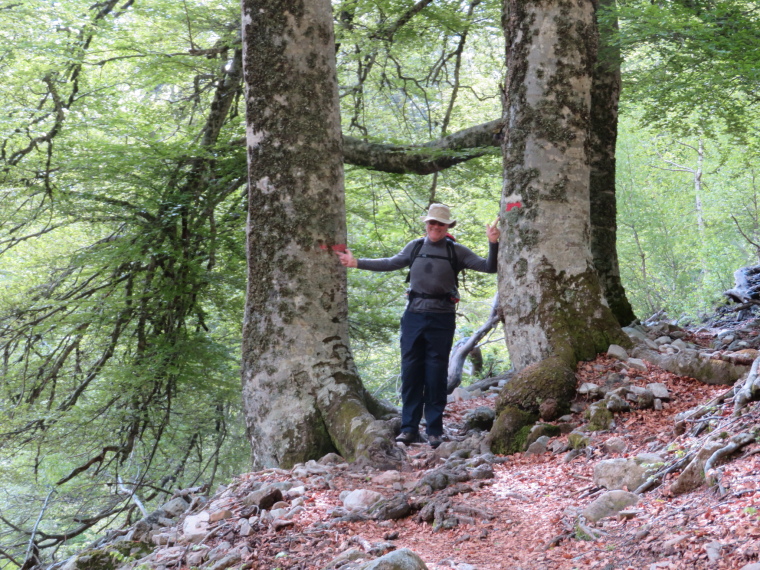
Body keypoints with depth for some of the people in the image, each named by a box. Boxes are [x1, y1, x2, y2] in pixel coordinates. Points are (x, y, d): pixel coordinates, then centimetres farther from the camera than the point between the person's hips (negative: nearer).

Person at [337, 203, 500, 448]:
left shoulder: (456, 251, 4)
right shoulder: (415, 247, 11)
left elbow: (488, 267, -1)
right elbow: (391, 263, 20)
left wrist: (493, 244, -17)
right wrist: (356, 262, 18)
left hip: (442, 318, -2)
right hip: (414, 315, 2)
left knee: (436, 373, 1)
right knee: (410, 370, 1)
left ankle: (435, 430, 6)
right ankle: (409, 427, 5)